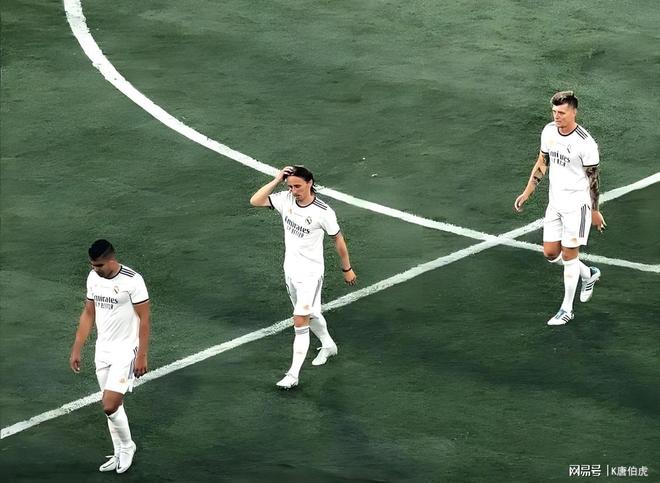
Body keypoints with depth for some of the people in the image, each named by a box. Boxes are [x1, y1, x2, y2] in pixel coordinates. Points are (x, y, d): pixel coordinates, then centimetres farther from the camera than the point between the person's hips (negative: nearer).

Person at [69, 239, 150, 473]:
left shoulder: (132, 281, -20)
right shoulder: (93, 278, 1)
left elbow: (144, 318, -14)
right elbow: (88, 314, 11)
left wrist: (142, 355, -15)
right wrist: (76, 349, 10)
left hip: (125, 351, -6)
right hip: (102, 349, 6)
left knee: (110, 406, -12)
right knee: (112, 404, 12)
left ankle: (127, 446, 13)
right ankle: (119, 454, 25)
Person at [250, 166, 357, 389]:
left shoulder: (323, 212, -20)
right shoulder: (286, 199, -7)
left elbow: (338, 239, -7)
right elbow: (255, 201, -13)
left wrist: (347, 269, 2)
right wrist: (277, 180, -20)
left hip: (310, 273, -6)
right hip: (290, 269, 6)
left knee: (300, 322, -11)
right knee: (310, 314, 24)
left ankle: (293, 374, -8)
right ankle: (328, 346, 49)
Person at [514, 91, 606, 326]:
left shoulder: (585, 143, -19)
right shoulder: (549, 131, 0)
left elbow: (593, 178, -10)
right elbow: (542, 163, 13)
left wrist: (595, 211, -4)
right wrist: (527, 193, 12)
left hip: (577, 205, -7)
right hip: (555, 202, 7)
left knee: (569, 255, 0)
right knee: (550, 253, 9)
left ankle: (567, 309, 12)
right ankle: (588, 275, 36)